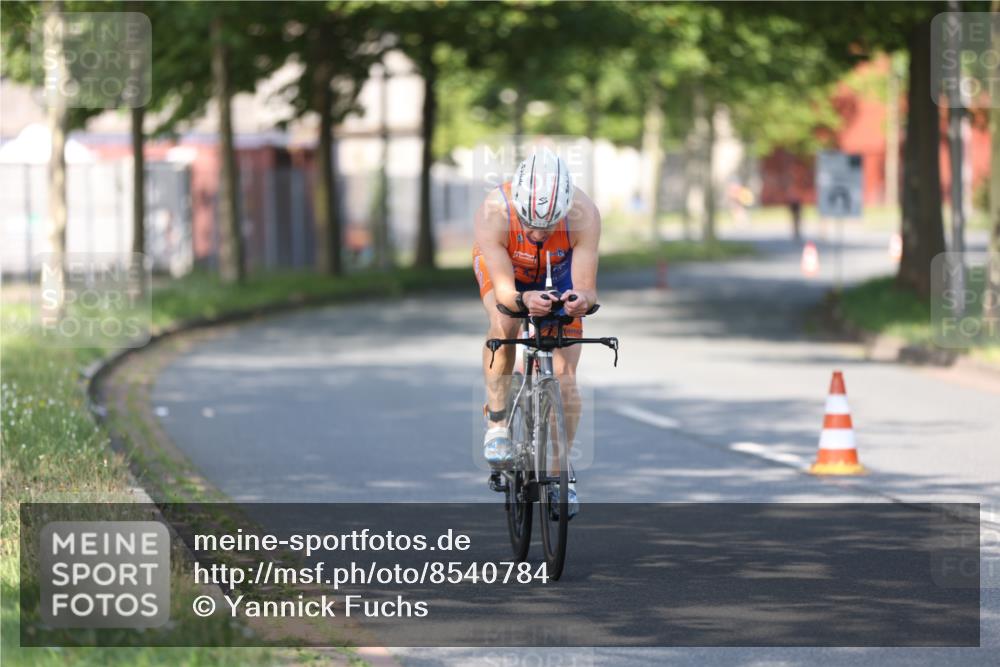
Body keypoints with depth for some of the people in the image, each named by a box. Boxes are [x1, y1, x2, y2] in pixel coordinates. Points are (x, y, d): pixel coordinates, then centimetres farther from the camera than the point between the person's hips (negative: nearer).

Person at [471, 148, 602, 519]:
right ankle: (497, 421, -17)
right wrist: (523, 300, -63)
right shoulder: (493, 214, -40)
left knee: (565, 378, -7)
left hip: (559, 269, 1)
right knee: (504, 322, -35)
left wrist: (582, 300, -61)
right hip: (503, 266, -1)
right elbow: (503, 289, -41)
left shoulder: (584, 215, -37)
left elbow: (586, 289, -38)